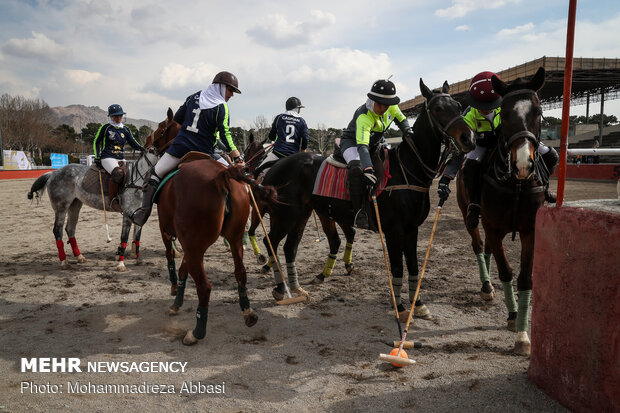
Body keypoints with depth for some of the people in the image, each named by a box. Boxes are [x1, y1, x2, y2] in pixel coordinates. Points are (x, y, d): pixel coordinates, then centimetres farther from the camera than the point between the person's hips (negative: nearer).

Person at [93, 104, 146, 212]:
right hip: (108, 158, -6)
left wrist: (142, 149, -6)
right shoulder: (105, 128, 4)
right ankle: (112, 200, -26)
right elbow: (96, 142, 10)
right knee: (118, 173, -34)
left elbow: (133, 143, 15)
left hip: (121, 159, 6)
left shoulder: (125, 129, 16)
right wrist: (97, 157, 0)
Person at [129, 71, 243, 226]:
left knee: (156, 174, 17)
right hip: (203, 154, -4)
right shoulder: (221, 107, -5)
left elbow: (176, 119, 19)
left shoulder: (194, 97, 11)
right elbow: (226, 136, -12)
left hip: (179, 148, 4)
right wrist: (238, 158, -10)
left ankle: (145, 209, 8)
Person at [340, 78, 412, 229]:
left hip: (375, 143, 8)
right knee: (357, 168, -37)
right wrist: (368, 170, -60)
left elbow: (401, 120, 10)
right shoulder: (363, 116, -35)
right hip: (352, 141, -8)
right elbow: (362, 146, -47)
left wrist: (409, 133, -12)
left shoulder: (391, 107, -14)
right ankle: (359, 211, -30)